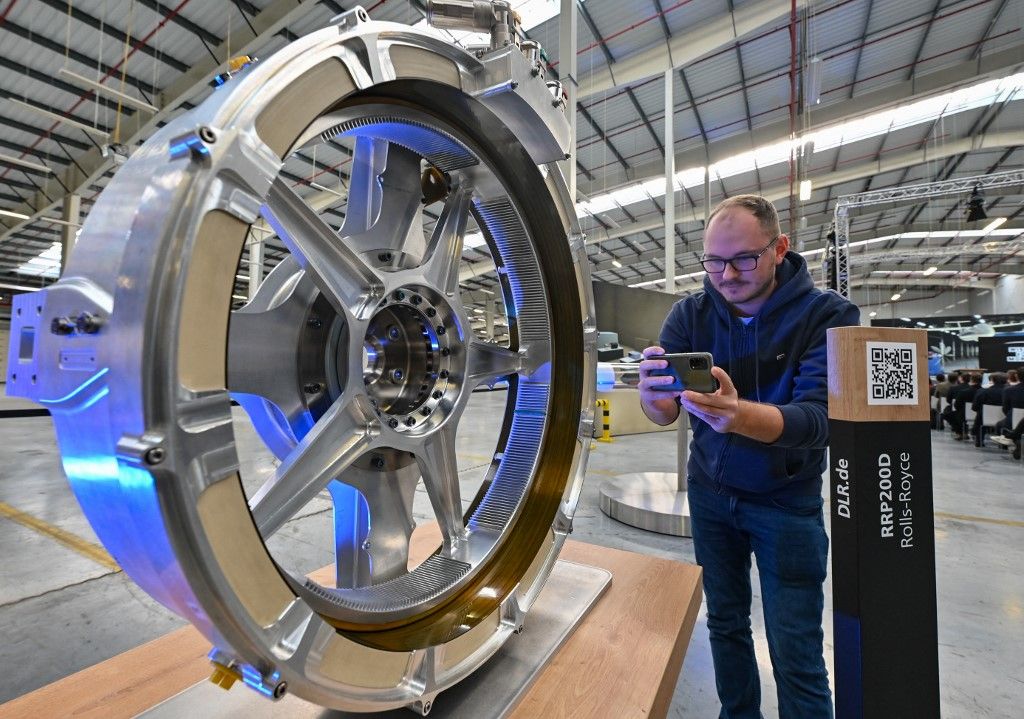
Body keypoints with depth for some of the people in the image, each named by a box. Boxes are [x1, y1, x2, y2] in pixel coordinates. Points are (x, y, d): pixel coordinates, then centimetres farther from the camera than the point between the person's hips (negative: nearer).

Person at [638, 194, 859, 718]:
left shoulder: (828, 314, -15)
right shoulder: (690, 313, -9)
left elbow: (819, 418, -28)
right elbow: (663, 413, -16)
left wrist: (737, 415, -48)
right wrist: (655, 396, -40)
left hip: (787, 500, -2)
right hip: (711, 492, 3)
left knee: (796, 655, 5)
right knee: (725, 623, 17)